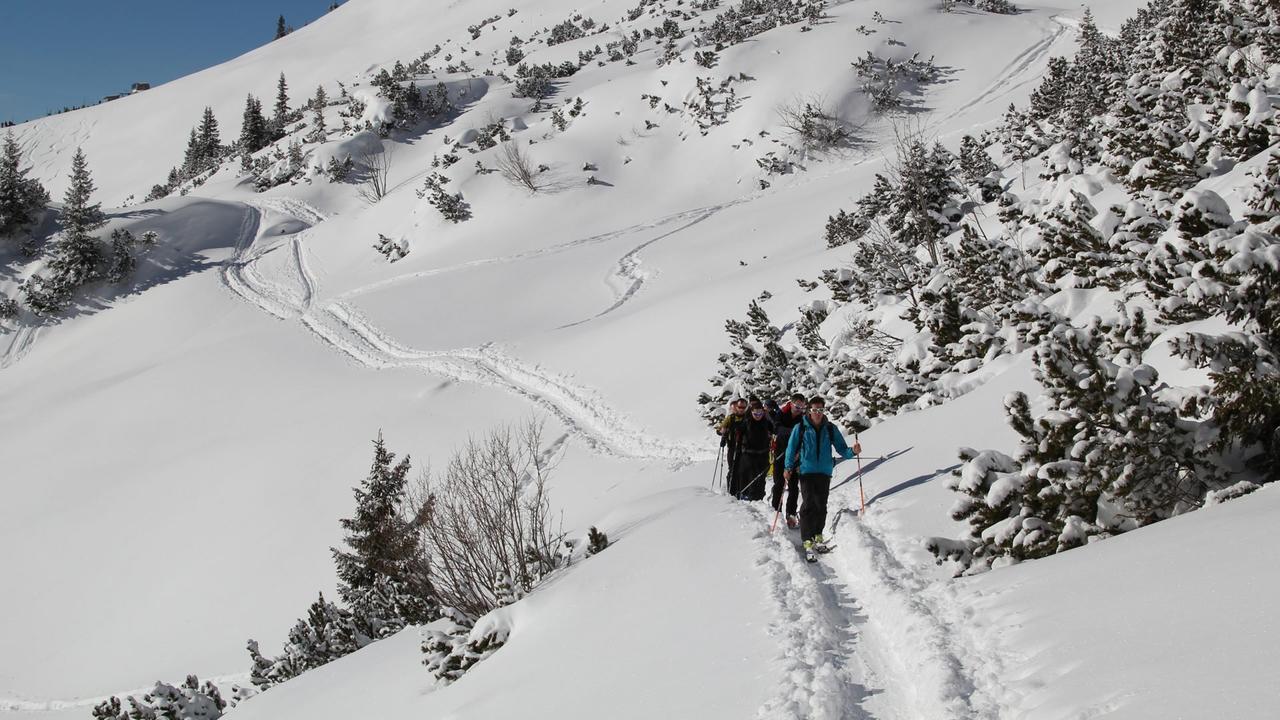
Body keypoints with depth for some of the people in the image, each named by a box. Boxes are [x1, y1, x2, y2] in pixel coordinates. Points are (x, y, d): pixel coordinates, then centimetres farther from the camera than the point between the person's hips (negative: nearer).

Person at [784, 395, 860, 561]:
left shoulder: (831, 429, 5)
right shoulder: (800, 428, 0)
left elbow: (841, 449, 5)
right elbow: (792, 448, 6)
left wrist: (852, 451, -15)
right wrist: (788, 468, 0)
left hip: (824, 472, 3)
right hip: (806, 471, -2)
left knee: (821, 505, 6)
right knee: (809, 504, -12)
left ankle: (818, 535, 25)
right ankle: (808, 541, -9)